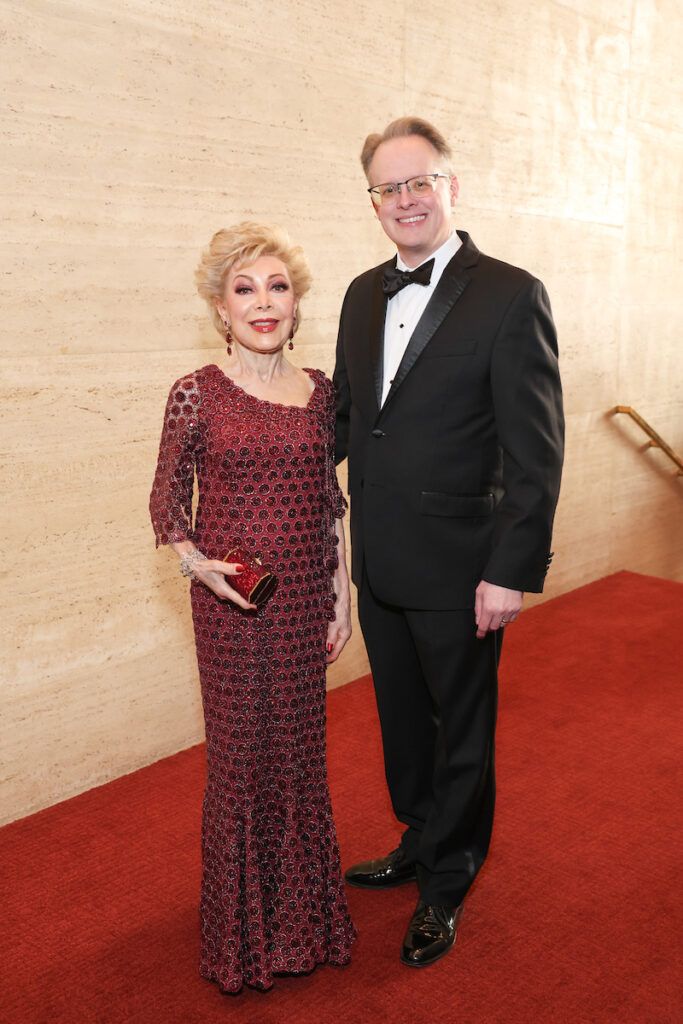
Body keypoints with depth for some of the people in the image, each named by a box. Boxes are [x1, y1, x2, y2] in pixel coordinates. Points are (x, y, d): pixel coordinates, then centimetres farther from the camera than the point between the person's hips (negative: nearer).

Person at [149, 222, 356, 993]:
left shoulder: (319, 392, 4)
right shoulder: (196, 394, -6)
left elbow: (328, 502, 9)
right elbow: (167, 499, 0)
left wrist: (340, 596, 9)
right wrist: (193, 559, -18)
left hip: (304, 597, 3)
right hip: (232, 600, -3)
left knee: (299, 745, 14)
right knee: (240, 749, 8)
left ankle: (302, 915, 37)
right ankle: (245, 929, 31)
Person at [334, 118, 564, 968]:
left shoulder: (509, 296, -13)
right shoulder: (364, 295, 8)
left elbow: (535, 449, -15)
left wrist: (512, 572, -17)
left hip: (458, 569, -6)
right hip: (379, 562, 6)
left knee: (461, 731, 13)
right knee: (401, 719, 22)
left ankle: (446, 885, 35)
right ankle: (419, 842, 46)